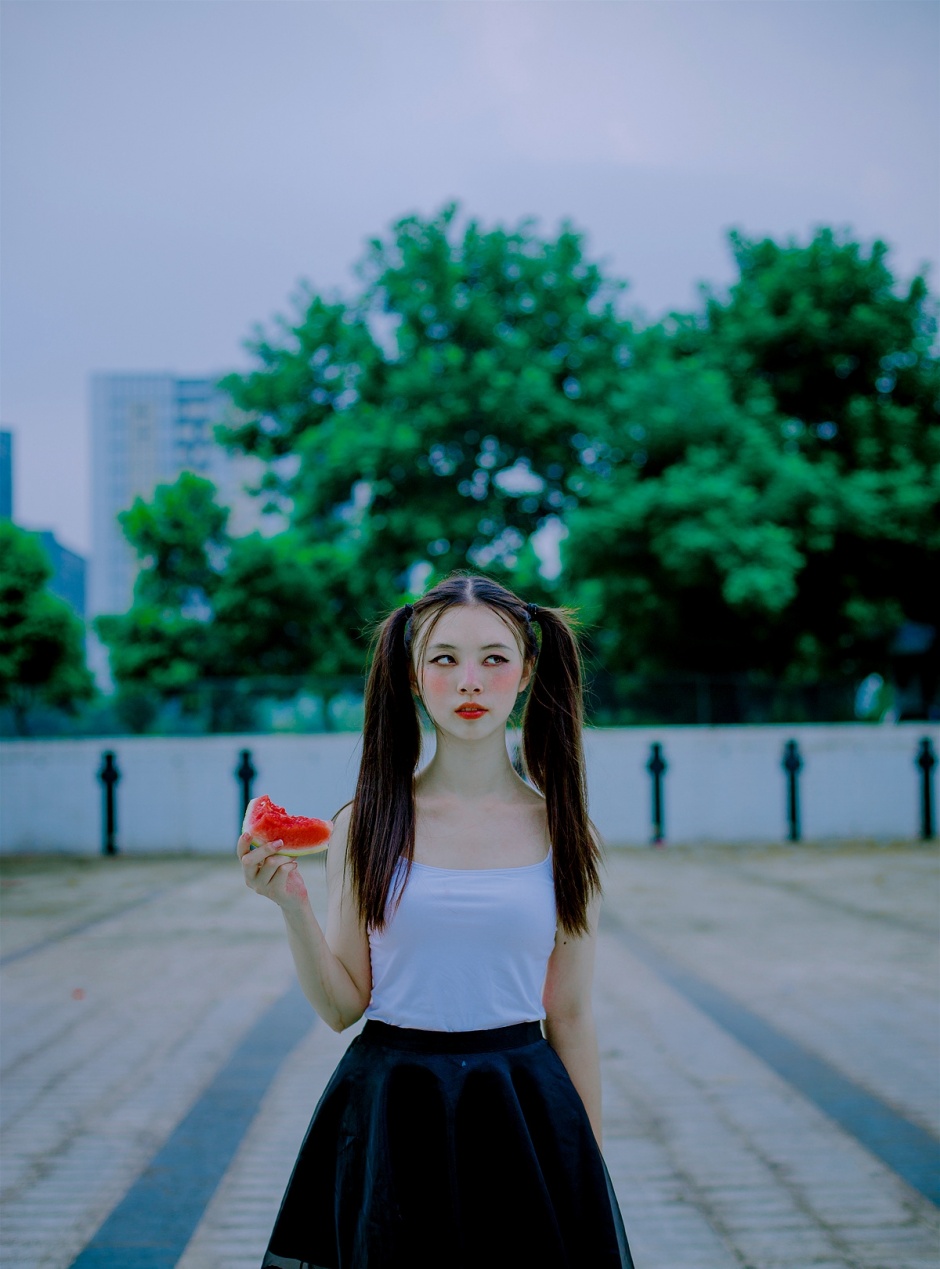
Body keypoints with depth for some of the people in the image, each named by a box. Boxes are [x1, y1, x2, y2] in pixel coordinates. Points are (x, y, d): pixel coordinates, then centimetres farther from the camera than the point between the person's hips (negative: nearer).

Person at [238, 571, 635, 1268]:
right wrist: (293, 905, -16)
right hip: (389, 1124, 0)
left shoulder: (562, 832, -1)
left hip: (525, 1119, 1)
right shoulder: (366, 826, -3)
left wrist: (592, 1173, 7)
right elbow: (343, 1005, -1)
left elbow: (571, 1017, 4)